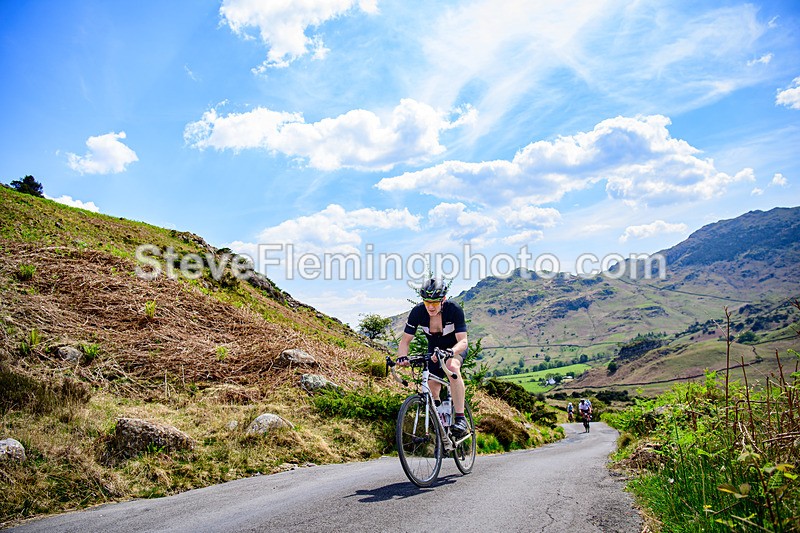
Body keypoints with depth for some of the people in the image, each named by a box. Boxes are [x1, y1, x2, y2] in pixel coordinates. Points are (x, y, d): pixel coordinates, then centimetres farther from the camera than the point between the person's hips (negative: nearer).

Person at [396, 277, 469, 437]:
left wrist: (449, 352, -54)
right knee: (432, 392, -1)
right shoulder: (418, 311, -23)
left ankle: (460, 419, -33)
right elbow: (405, 340, -18)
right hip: (434, 350, 4)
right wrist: (402, 356, -39)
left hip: (455, 348, -4)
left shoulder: (454, 309, -30)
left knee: (452, 366, -36)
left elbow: (463, 341, -33)